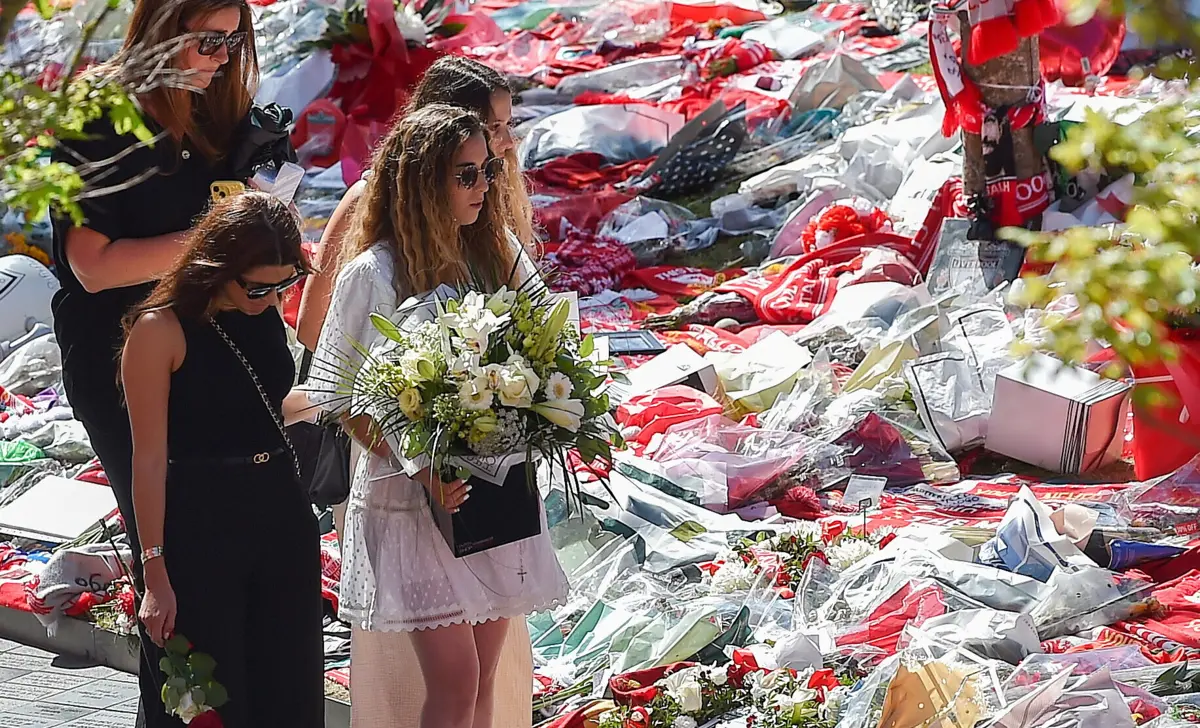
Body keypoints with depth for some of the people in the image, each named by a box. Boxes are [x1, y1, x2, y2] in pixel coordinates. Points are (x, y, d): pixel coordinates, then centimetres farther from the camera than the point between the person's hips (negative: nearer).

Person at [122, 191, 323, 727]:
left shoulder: (268, 313, 5)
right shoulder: (161, 330, -14)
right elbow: (149, 458, -13)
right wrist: (155, 572, -14)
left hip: (282, 511, 6)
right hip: (202, 526, -6)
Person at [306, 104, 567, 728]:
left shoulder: (499, 253, 5)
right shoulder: (374, 274, -12)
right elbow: (347, 401, -10)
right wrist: (421, 469, -20)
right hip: (417, 498, -5)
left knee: (483, 677, 9)